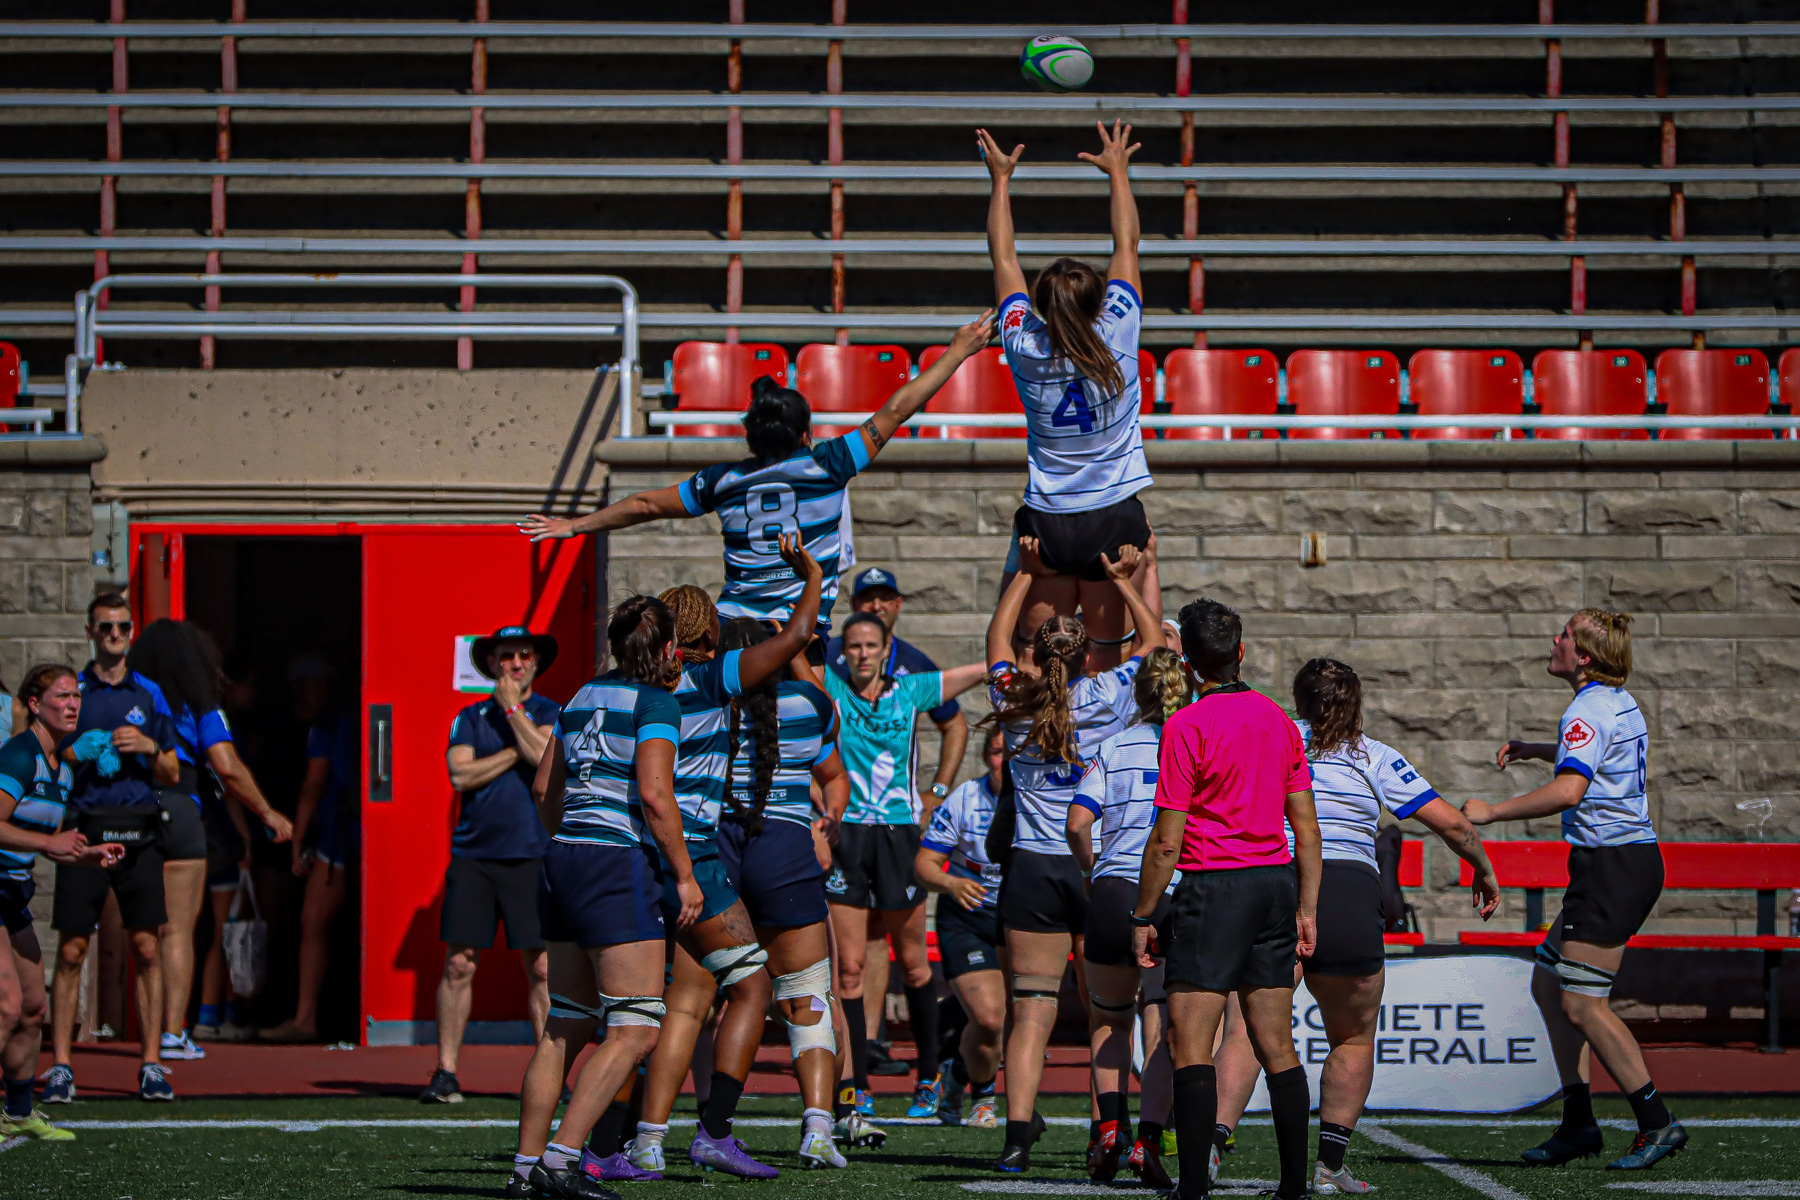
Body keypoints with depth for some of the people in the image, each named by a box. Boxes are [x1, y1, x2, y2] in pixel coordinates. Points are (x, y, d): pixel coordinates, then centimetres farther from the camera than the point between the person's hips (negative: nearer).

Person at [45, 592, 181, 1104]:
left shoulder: (149, 694, 12)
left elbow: (171, 775, 14)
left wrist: (150, 749, -5)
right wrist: (78, 753, -12)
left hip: (138, 834, 2)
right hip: (84, 829, -1)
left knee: (147, 948, -2)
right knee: (71, 950, -2)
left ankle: (152, 1065, 2)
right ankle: (60, 1066, 4)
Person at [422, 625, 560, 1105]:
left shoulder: (551, 714, 8)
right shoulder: (469, 718, 11)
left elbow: (544, 757, -13)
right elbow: (461, 774, -4)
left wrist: (512, 708, -5)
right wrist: (517, 751, -6)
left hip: (530, 854, -1)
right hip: (472, 854, 1)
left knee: (541, 967, -3)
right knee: (459, 964, -1)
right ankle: (445, 1073, 4)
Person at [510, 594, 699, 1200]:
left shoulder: (583, 696, 16)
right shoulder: (656, 701, -6)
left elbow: (545, 787, 19)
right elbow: (654, 794, -16)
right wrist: (685, 874, -10)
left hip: (564, 857, 8)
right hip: (619, 866, -8)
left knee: (565, 1024, 12)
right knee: (635, 1028, -5)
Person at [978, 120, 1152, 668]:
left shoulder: (1025, 348, -9)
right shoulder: (1116, 336, -12)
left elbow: (1004, 260, 5)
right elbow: (1127, 246, 2)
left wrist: (1000, 178, 16)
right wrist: (1119, 172, 16)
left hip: (1047, 522, 1)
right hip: (1115, 519, 0)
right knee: (1106, 659, 5)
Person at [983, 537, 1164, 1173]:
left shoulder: (1015, 702, 2)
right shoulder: (1107, 698, -2)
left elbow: (997, 636, 21)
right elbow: (1152, 637, 15)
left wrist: (1027, 572, 27)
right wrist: (1125, 578, 25)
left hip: (1032, 866, 1)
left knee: (1031, 1008, -1)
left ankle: (1018, 1134, -10)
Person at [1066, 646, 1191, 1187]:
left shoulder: (1113, 747, 8)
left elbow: (1077, 824, -2)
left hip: (1114, 894, 1)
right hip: (1179, 897, -1)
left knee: (1108, 1019, 18)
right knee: (1162, 1026, 4)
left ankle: (1111, 1124, 2)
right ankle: (1148, 1138, -11)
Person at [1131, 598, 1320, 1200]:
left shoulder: (1185, 726, -11)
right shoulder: (1278, 719, 8)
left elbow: (1167, 841, -11)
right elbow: (1306, 826, 10)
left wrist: (1143, 915, -3)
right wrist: (1306, 907, 15)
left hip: (1213, 888, -6)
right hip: (1276, 881, 6)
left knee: (1191, 1045, -5)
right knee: (1276, 1047, 10)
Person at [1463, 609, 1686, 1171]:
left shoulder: (1588, 711, -15)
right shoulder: (1620, 703, 16)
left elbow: (1568, 790, -29)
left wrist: (1491, 811, -21)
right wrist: (1535, 750, 31)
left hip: (1614, 865, -10)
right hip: (1629, 857, 10)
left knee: (1583, 1004, -9)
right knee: (1548, 984, 12)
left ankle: (1657, 1122, -6)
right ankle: (1578, 1123, 13)